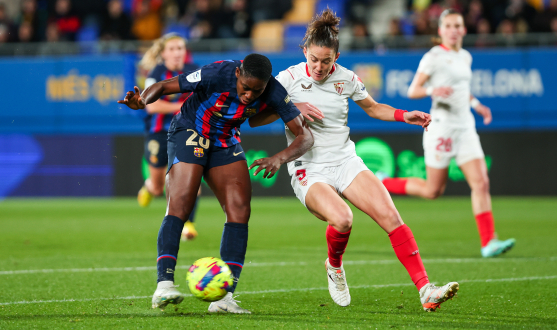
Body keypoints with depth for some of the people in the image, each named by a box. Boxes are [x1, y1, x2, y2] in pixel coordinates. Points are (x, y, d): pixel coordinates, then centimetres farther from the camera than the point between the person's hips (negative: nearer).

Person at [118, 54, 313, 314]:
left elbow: (304, 136, -17)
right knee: (179, 209, -19)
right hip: (189, 134, -4)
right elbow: (163, 86, -22)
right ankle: (164, 285, -19)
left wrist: (280, 158, -36)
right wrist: (142, 100, -44)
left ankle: (224, 297, -11)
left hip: (226, 143, 4)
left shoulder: (273, 93, -19)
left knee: (240, 211, -10)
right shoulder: (217, 74, -30)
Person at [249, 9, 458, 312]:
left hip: (346, 162, 3)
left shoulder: (346, 79, 3)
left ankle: (425, 291, -20)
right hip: (309, 171, -3)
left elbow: (373, 108, 22)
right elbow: (254, 118, -3)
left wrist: (405, 116, 5)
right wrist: (292, 108, -17)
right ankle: (334, 266, 3)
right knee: (341, 219, -32)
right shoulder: (290, 78, -5)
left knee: (390, 216, -18)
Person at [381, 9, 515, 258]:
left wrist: (476, 104, 15)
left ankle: (488, 242, -10)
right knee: (433, 191, 2)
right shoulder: (433, 57, -8)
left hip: (465, 128, 6)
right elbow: (412, 91, -9)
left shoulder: (465, 57, 14)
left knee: (481, 183, -8)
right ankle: (383, 184, 24)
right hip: (442, 127, -6)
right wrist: (432, 90, -28)